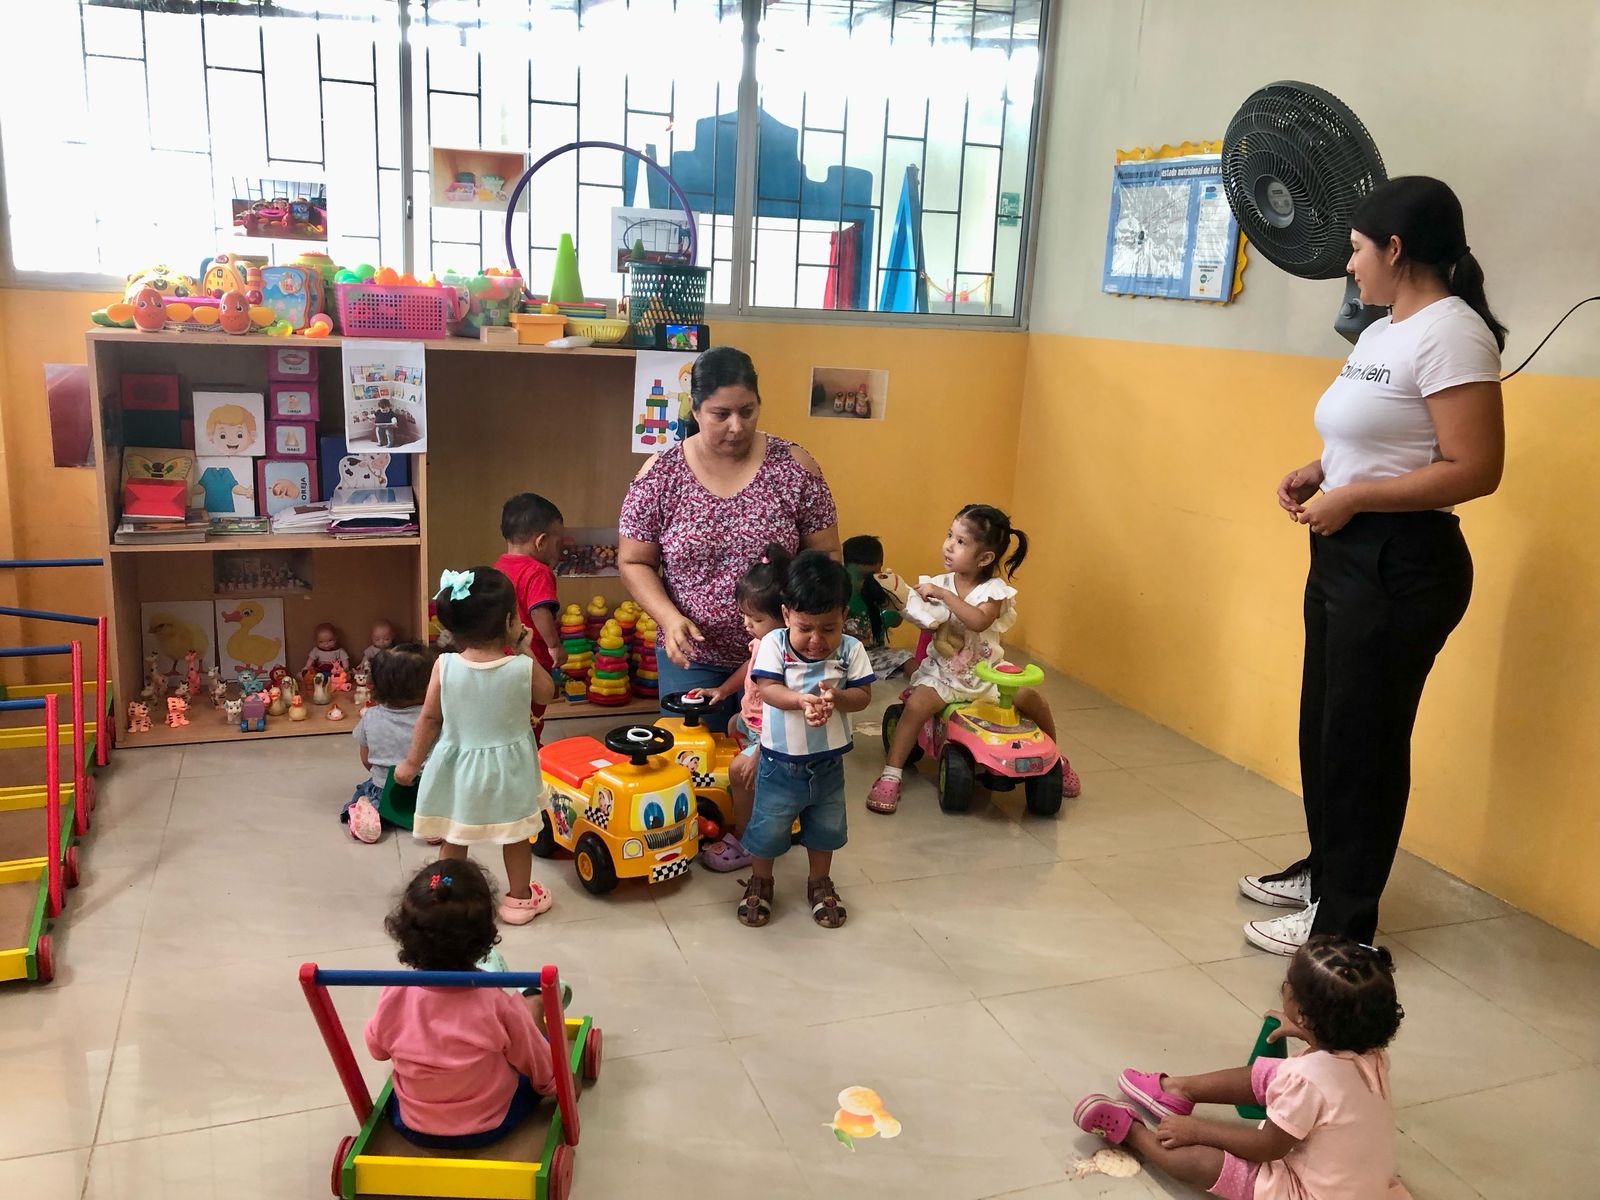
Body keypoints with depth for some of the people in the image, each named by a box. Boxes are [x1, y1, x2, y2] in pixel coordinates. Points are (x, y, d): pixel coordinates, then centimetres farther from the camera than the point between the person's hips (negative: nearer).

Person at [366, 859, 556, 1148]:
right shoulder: (497, 1003, -29)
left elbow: (377, 1048, 0)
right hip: (489, 1127, -2)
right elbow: (537, 1063, -12)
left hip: (413, 1128, 2)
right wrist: (551, 1082, 10)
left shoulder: (395, 995, -23)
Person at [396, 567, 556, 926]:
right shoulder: (524, 667, -21)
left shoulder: (445, 667, -18)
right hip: (507, 769, -1)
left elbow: (429, 718, -7)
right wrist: (523, 652, 3)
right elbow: (546, 695, 1)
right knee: (516, 837, 20)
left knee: (454, 839, 20)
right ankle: (519, 898, 36)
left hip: (457, 768, 1)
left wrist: (411, 762, 6)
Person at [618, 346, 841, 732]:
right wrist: (669, 617, -15)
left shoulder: (793, 467, -6)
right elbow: (633, 563, 0)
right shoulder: (660, 474, -5)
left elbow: (826, 554, -1)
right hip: (692, 658, 0)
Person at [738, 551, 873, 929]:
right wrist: (801, 701, -37)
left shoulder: (850, 649, -10)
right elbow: (767, 689, -20)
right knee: (768, 827, 10)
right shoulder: (774, 643, -14)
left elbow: (863, 695, -10)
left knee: (826, 827, 18)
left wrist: (835, 697, -30)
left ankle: (819, 883, 41)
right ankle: (760, 882, 35)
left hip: (828, 762, 2)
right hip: (780, 760, -2)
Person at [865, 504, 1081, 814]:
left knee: (1032, 698, -14)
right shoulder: (938, 583, -2)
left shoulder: (994, 590, -12)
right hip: (943, 670, 1)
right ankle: (890, 776, -15)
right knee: (916, 705, -25)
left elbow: (979, 620, -31)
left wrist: (944, 595, -32)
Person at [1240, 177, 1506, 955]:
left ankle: (1344, 919, 14)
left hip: (1402, 565, -9)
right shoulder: (1382, 332, 14)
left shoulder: (1449, 332, -16)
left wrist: (1352, 498, -19)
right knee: (1325, 726, 16)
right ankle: (1324, 871, 33)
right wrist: (1318, 473, 7)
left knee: (1363, 738, 0)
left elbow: (1474, 470, -22)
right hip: (1346, 554, 9)